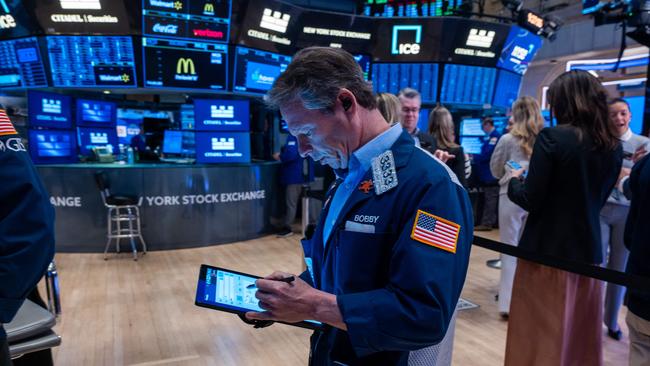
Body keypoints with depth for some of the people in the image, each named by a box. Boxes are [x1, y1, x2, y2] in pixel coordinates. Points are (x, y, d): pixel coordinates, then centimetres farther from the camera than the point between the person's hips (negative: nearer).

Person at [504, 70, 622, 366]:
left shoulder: (552, 138, -16)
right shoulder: (613, 145, 4)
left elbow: (530, 200, -16)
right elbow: (598, 198, 14)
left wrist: (515, 181, 3)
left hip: (548, 249, -6)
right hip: (588, 250, 6)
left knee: (541, 334, 9)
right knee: (580, 334, 20)